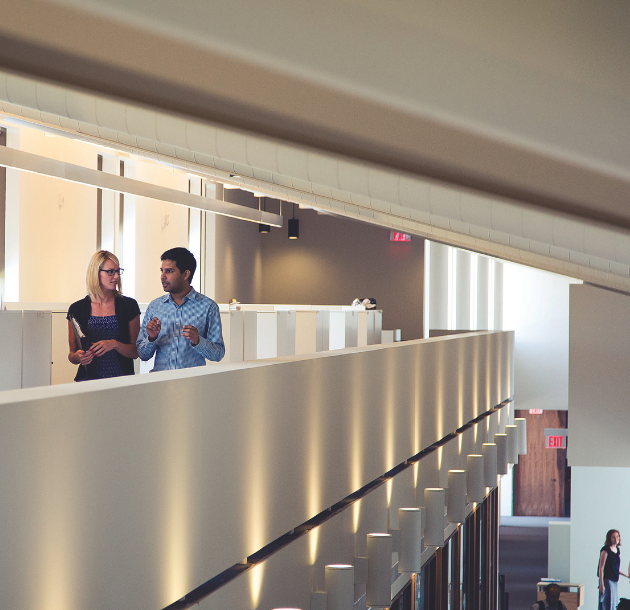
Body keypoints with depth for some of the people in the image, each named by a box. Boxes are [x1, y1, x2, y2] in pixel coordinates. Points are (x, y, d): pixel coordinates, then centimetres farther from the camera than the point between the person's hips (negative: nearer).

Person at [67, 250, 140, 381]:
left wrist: (114, 344, -11)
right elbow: (72, 354, 13)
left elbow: (135, 352, 6)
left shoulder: (129, 305, 7)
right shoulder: (77, 309, 8)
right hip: (88, 379, 3)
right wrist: (78, 357, -9)